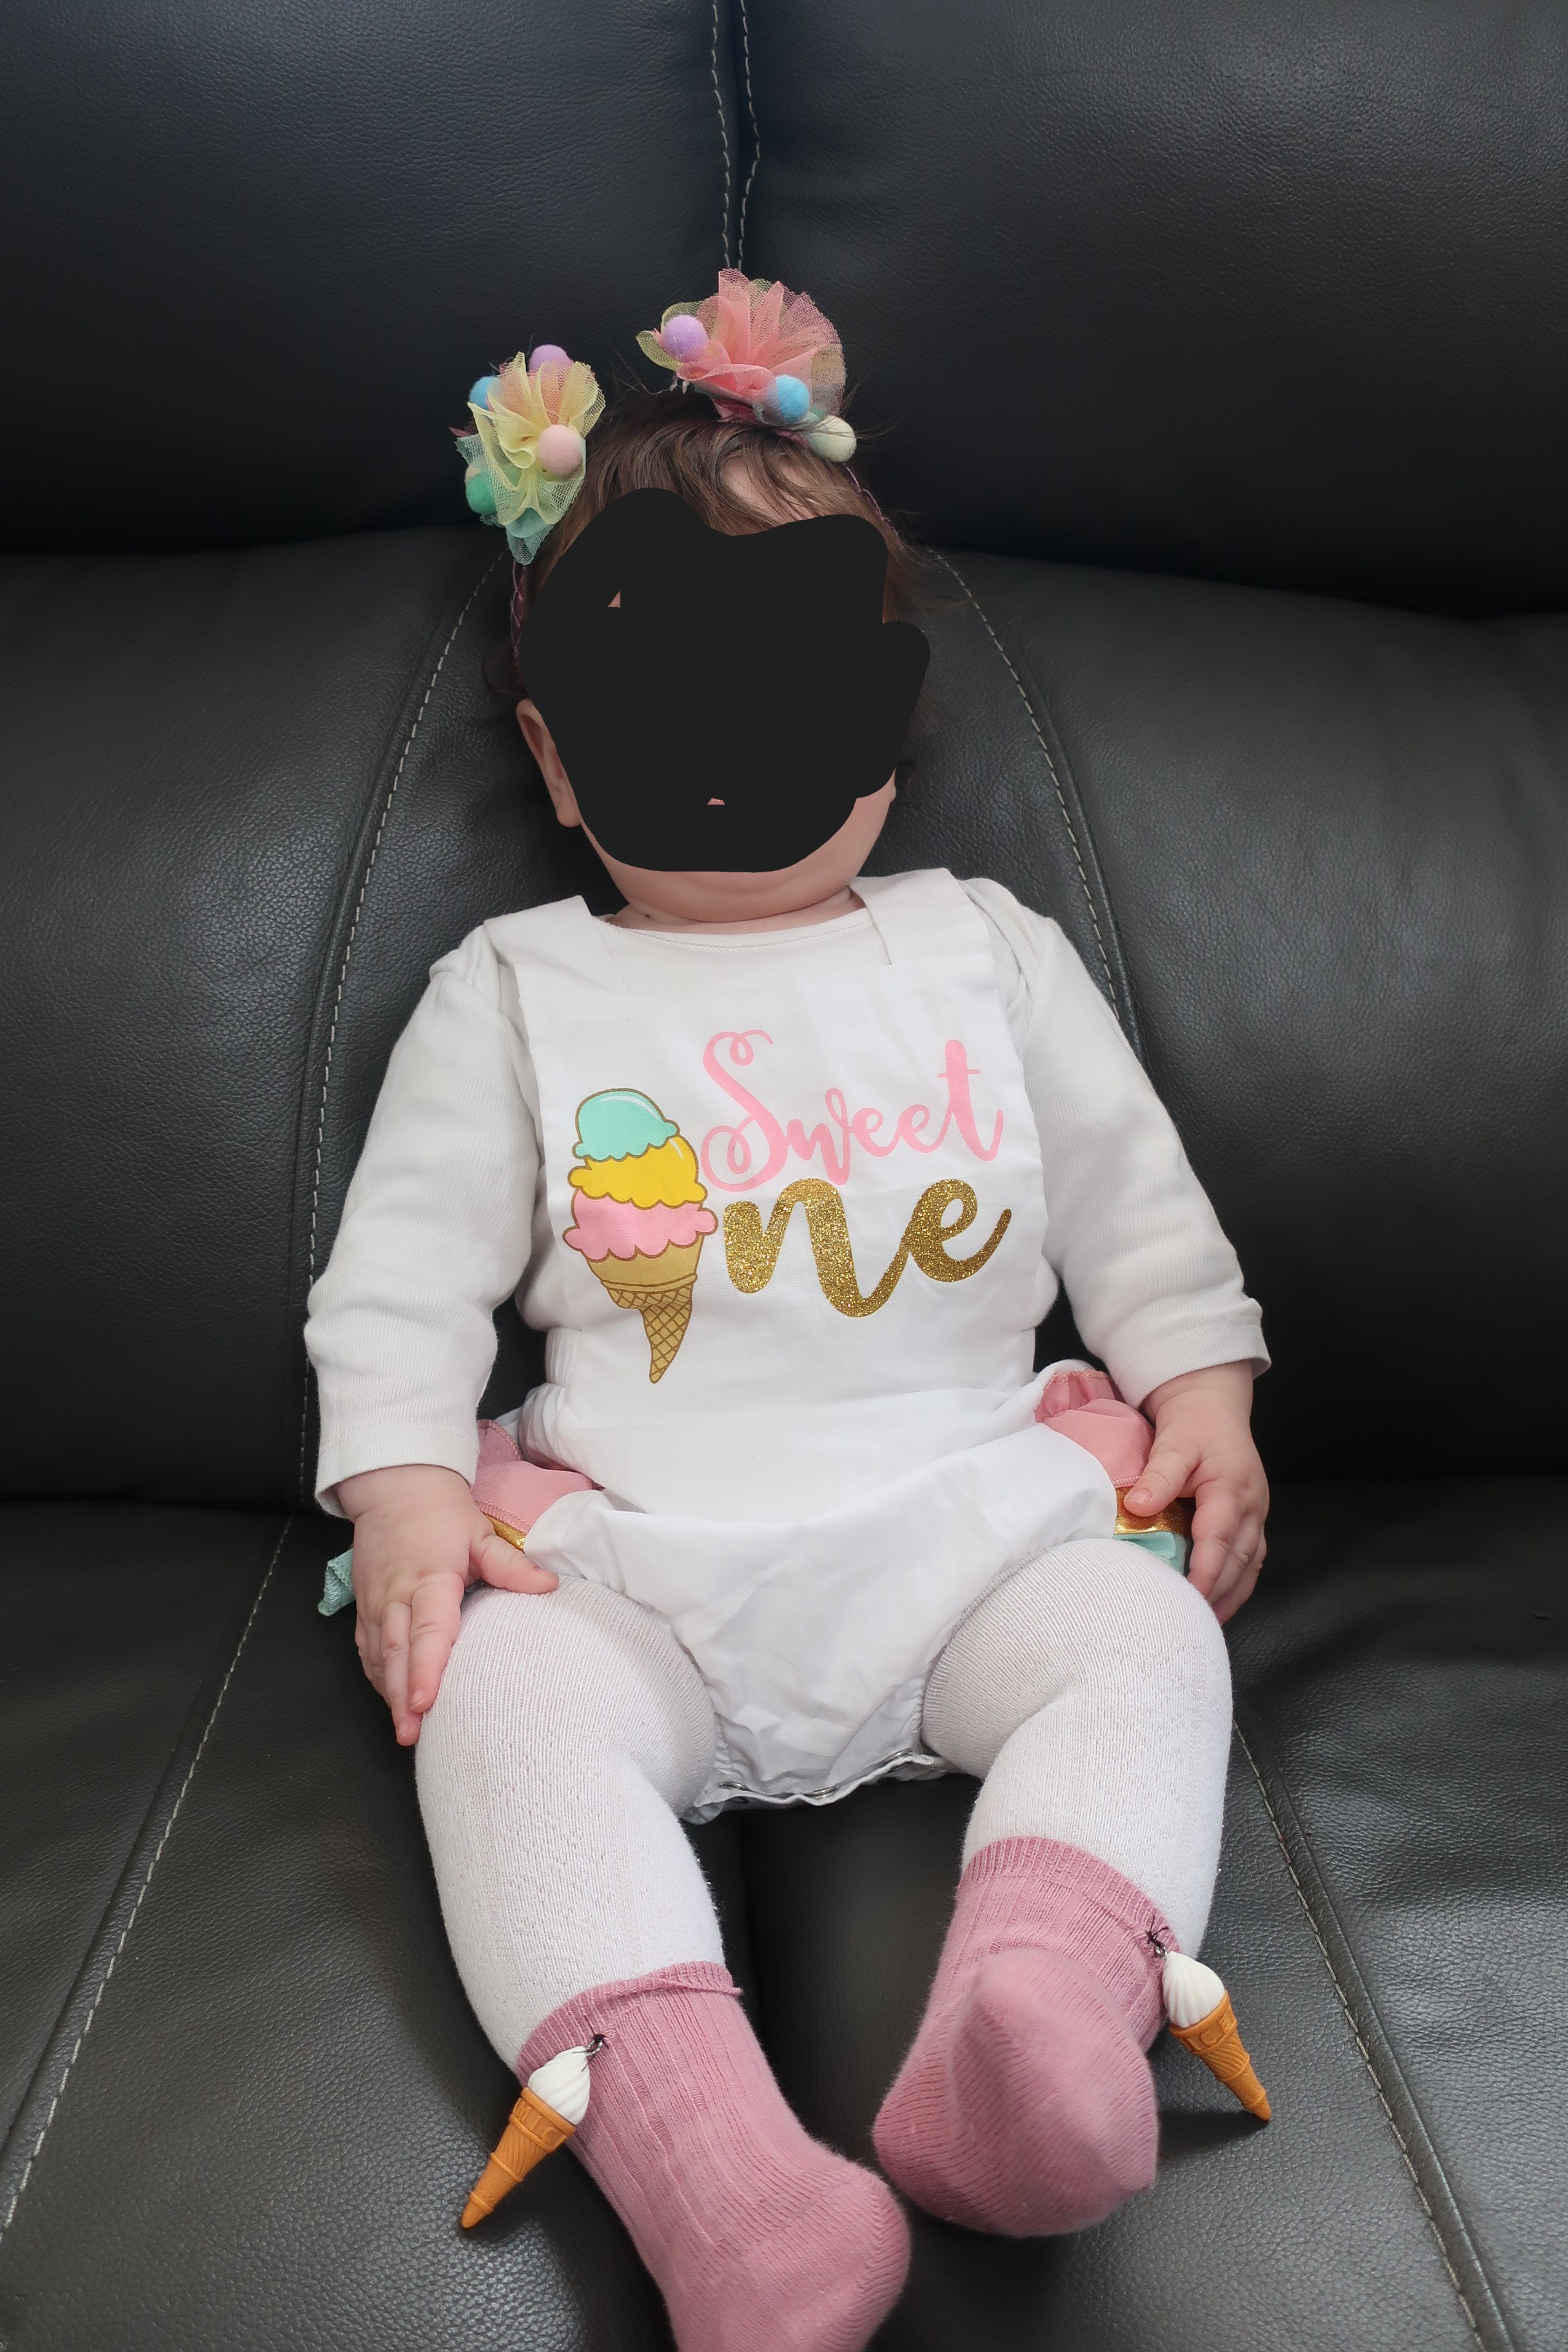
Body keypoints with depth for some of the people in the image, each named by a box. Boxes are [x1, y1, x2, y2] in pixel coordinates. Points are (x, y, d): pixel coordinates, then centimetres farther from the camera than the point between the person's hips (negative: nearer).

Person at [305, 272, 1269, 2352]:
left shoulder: (989, 953, 17)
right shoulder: (516, 993, 12)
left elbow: (1134, 1196, 18)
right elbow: (404, 1270, 7)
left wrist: (1201, 1386, 5)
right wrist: (406, 1488, -7)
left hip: (969, 1517, 2)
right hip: (639, 1562, -1)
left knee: (1145, 1643, -25)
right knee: (502, 1704, -29)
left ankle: (1037, 2024, -42)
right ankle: (718, 2174, -40)